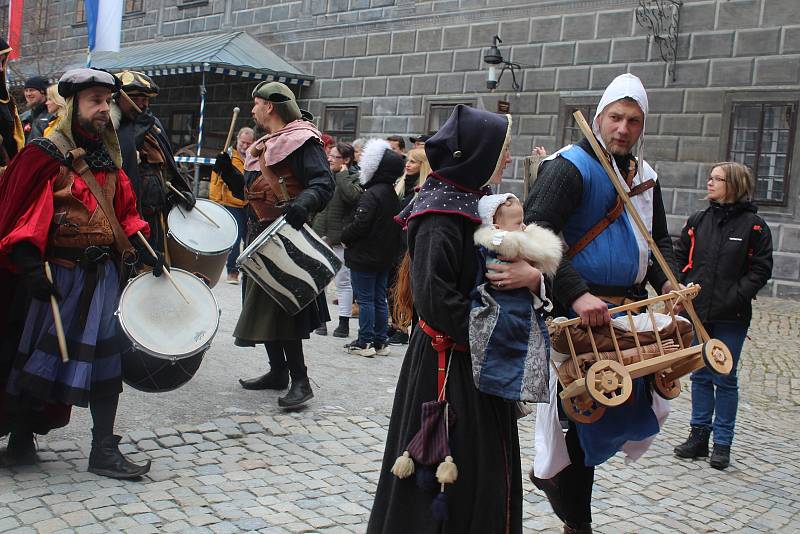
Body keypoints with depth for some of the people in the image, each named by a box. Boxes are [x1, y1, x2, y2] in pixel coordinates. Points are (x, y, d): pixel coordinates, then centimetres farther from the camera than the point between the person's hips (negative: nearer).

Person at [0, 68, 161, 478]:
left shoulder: (109, 156, 13)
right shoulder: (46, 153, -8)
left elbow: (123, 210, 18)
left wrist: (143, 251, 5)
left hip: (102, 274, 6)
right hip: (57, 274, -6)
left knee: (106, 359, 4)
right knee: (36, 358, 6)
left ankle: (104, 451, 12)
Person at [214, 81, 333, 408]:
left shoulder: (301, 141, -10)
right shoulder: (264, 146, 20)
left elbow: (324, 183, -21)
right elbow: (250, 193, 23)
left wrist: (304, 203, -40)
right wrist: (228, 172, 8)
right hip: (261, 234, 10)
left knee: (281, 306, -11)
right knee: (263, 306, 13)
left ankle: (300, 381, -4)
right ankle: (278, 372, 24)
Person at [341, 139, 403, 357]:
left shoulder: (372, 194, -19)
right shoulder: (394, 194, 7)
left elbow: (360, 224, -23)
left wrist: (345, 238, -6)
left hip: (365, 257, -8)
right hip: (385, 255, 8)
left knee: (365, 299, -1)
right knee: (380, 298, 13)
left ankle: (365, 342, 3)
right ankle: (380, 341, 18)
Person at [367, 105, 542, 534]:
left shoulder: (473, 203, 11)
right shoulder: (440, 215, -18)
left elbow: (496, 273, 12)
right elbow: (435, 297, -24)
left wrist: (532, 276, -10)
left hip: (478, 362, 9)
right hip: (448, 366, -9)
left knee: (490, 466, 17)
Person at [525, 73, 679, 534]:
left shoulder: (644, 176, 13)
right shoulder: (570, 166, -11)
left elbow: (660, 241, 22)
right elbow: (537, 235, -22)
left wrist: (668, 281, 1)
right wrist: (577, 294, -31)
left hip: (628, 307, 7)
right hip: (579, 309, -7)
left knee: (631, 403, 11)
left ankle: (552, 468, 35)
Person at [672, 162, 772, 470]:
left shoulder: (754, 225, -3)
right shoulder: (698, 221, 8)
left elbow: (760, 270, -4)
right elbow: (680, 257, 13)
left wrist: (735, 297, -14)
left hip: (731, 318, -4)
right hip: (697, 312, 4)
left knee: (724, 380, 3)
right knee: (700, 376, 11)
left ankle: (722, 444, 14)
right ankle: (699, 436, 21)